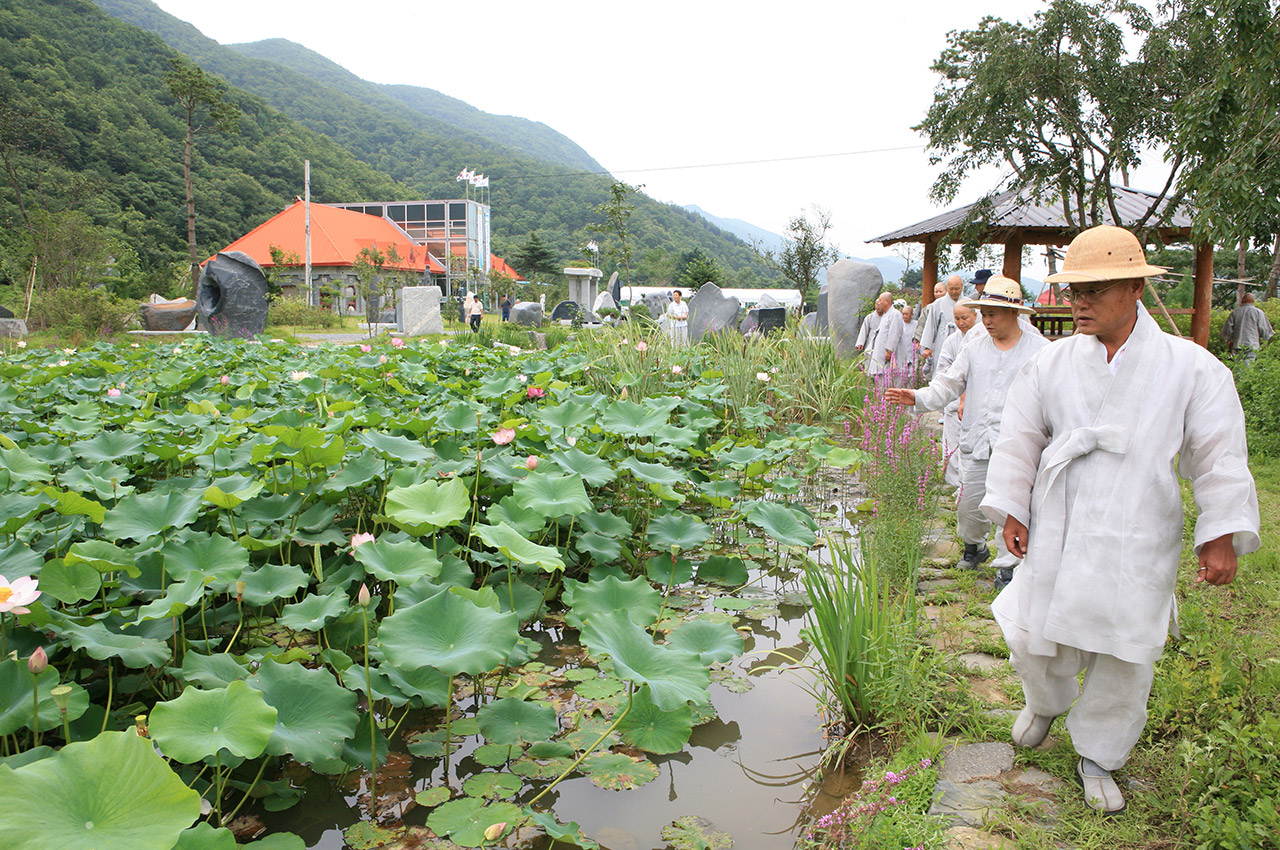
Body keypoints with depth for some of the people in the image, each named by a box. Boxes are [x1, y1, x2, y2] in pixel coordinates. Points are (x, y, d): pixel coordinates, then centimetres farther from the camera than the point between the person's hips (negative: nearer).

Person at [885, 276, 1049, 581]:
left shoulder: (1040, 350, 1)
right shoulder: (973, 350, 10)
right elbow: (948, 385, 10)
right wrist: (917, 397, -6)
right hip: (976, 442, 3)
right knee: (968, 504, 8)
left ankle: (1006, 564, 16)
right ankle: (974, 547, 37)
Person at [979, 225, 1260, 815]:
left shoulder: (1192, 368, -5)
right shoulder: (1051, 363, 1)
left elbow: (1220, 458, -3)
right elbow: (1018, 440, 7)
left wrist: (1221, 539, -6)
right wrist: (1010, 511, 4)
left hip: (1138, 546, -1)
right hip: (1057, 537, 2)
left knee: (1125, 660, 9)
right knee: (1033, 636, 7)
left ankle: (1097, 757, 33)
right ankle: (1046, 702, 43)